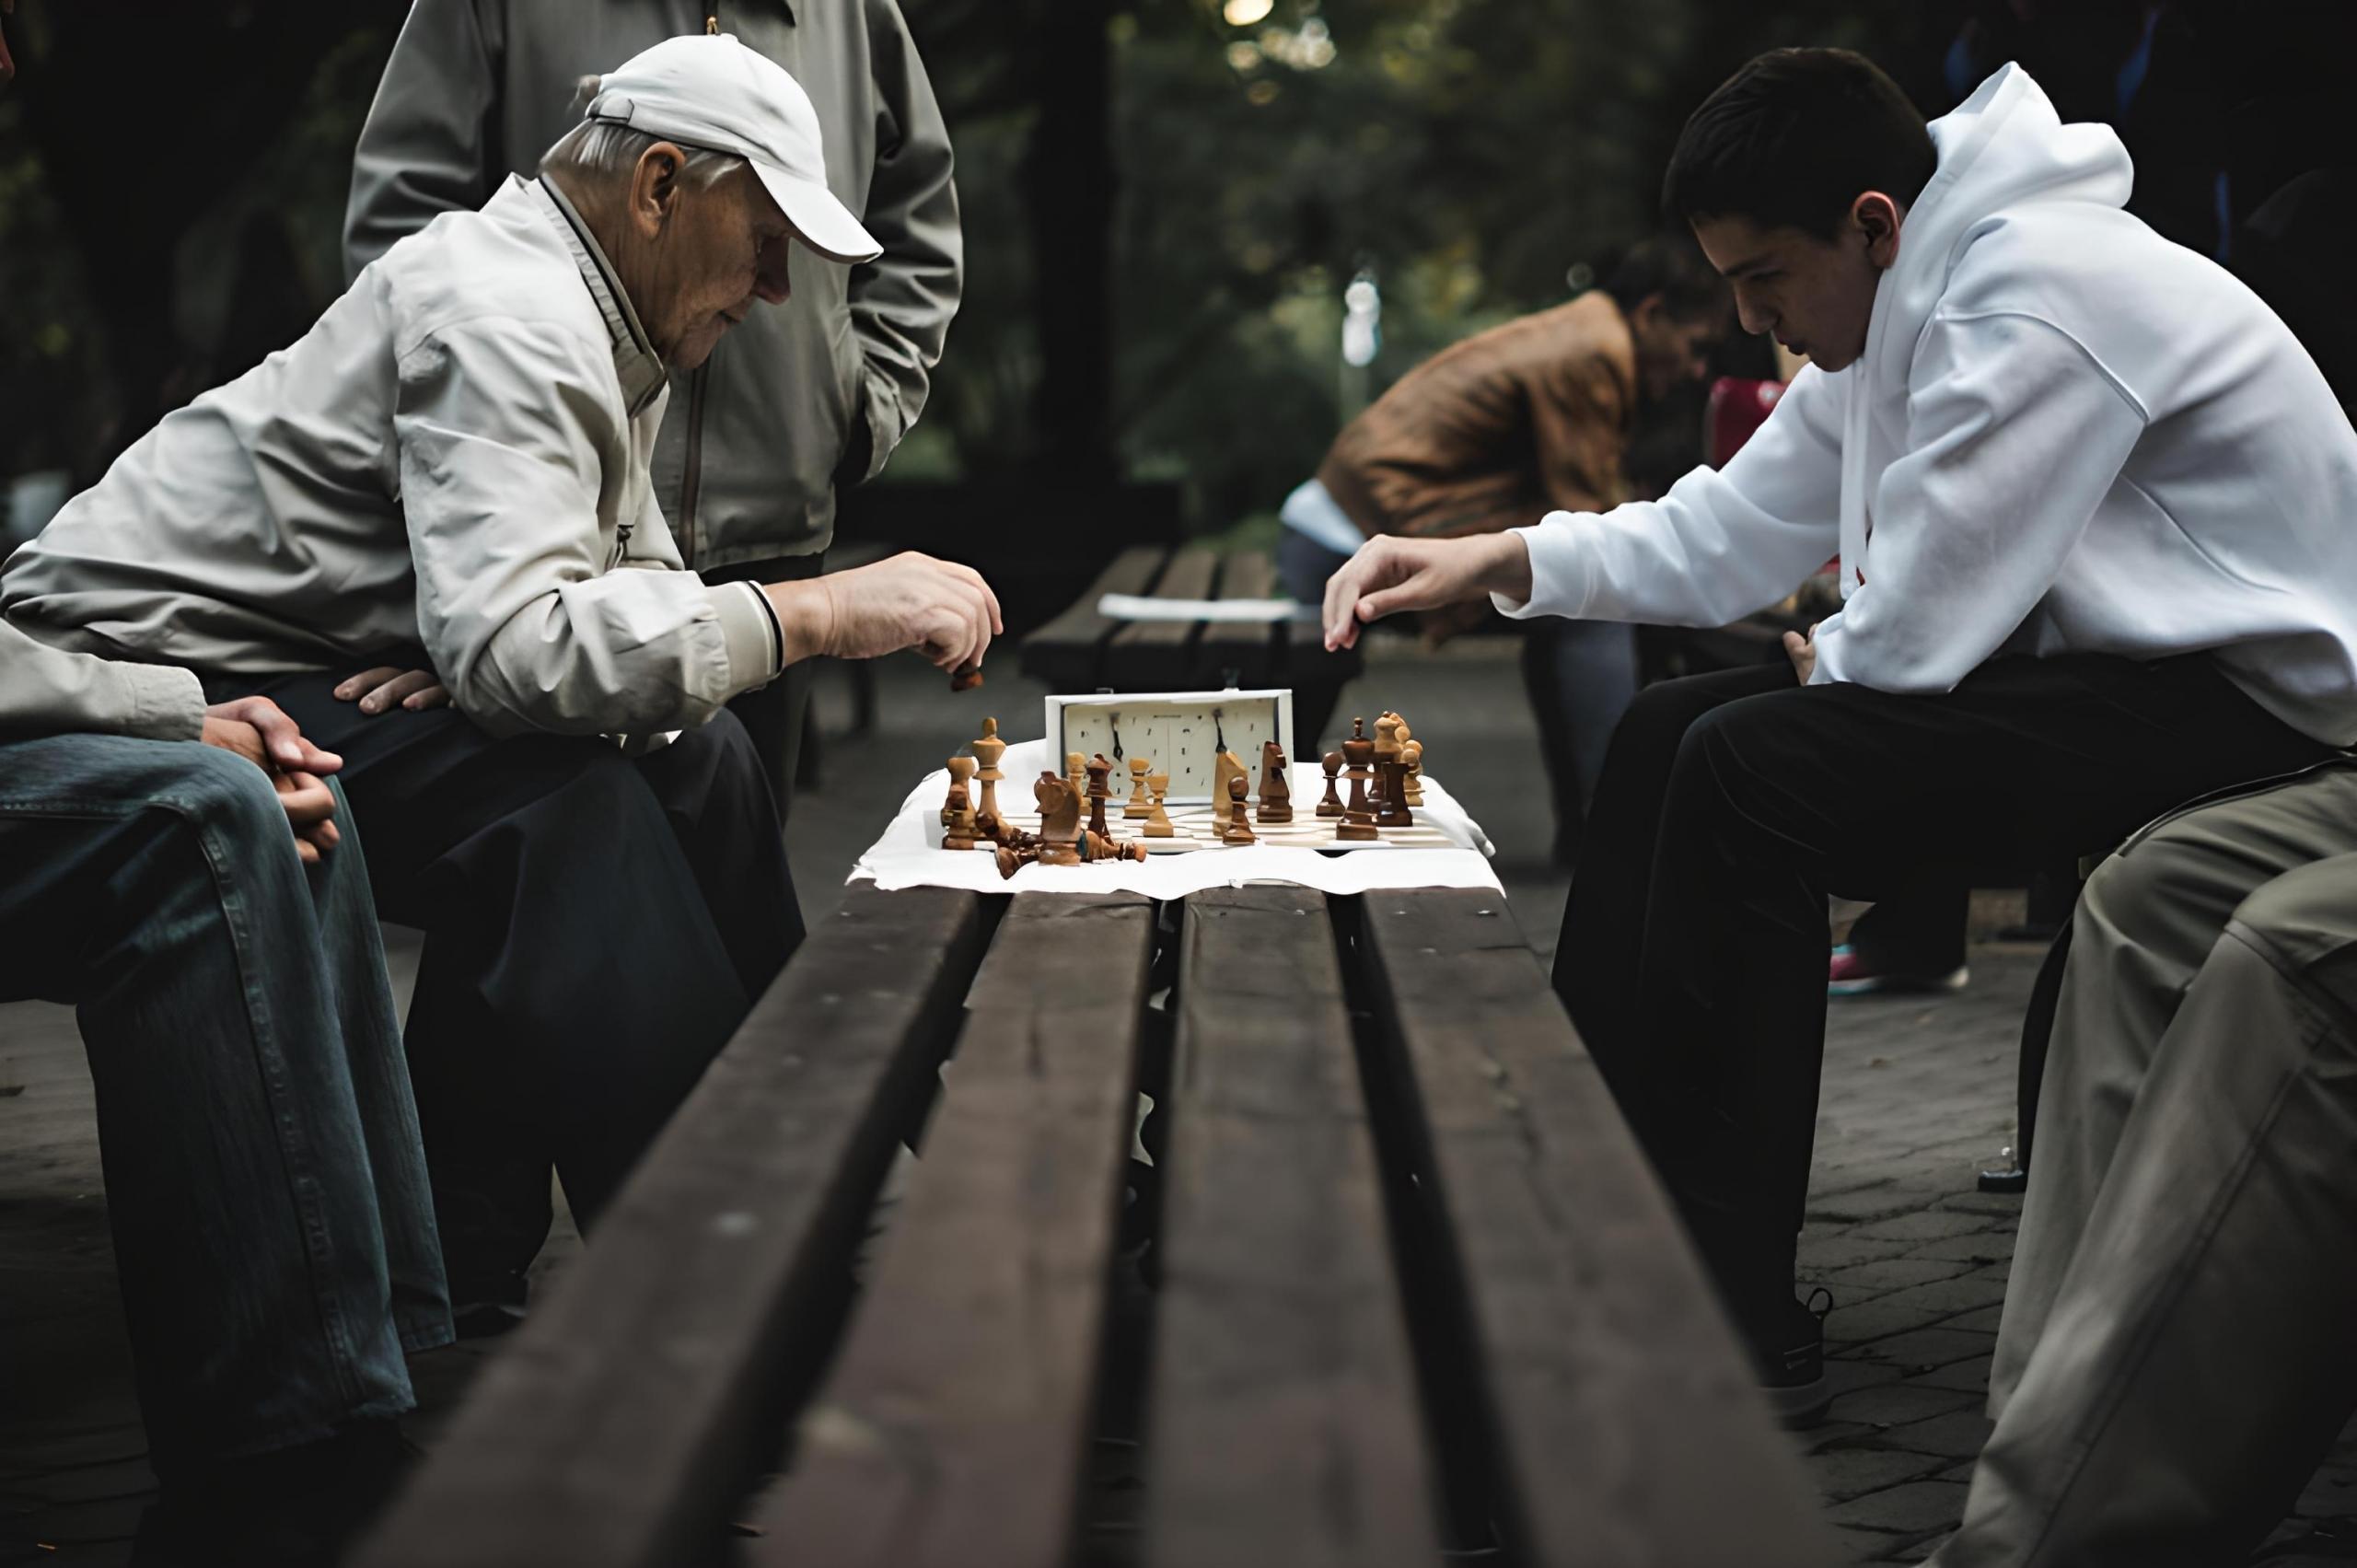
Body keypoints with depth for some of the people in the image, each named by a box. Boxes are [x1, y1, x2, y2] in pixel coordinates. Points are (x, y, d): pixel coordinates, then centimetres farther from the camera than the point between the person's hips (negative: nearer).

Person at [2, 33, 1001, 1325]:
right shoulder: (508, 318, -22)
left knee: (692, 758, 2)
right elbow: (509, 647, -35)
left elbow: (636, 583, 11)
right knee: (556, 802, -28)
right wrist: (816, 612, -31)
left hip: (307, 667, 10)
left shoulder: (603, 329, 11)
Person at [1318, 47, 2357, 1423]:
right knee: (1671, 729, 7)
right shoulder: (1896, 309, 9)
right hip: (2094, 666, 10)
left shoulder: (2036, 296, -23)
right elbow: (1730, 535, 14)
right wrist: (1501, 559, 2)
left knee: (1748, 769, -22)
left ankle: (1737, 1329, -17)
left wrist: (1827, 662, -2)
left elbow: (1913, 632, -25)